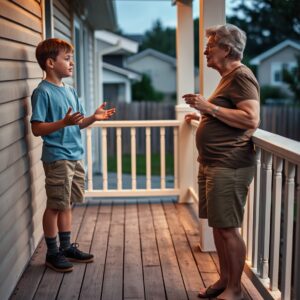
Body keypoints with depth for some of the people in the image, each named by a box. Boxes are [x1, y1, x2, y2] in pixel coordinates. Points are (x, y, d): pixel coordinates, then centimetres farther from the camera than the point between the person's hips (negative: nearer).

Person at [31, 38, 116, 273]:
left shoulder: (70, 90, 12)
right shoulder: (43, 92, -12)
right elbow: (37, 128, -17)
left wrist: (94, 118, 0)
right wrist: (64, 122, -28)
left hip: (75, 156, 8)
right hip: (57, 158, -8)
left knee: (67, 204, 16)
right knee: (55, 206, 2)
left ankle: (67, 247, 28)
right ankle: (52, 253, 15)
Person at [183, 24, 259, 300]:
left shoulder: (242, 76, -11)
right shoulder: (228, 77, 20)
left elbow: (252, 120, -22)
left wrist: (210, 107, -20)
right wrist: (204, 117, 18)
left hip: (229, 166, -10)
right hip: (214, 164, 10)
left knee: (228, 228, -4)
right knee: (218, 226, 14)